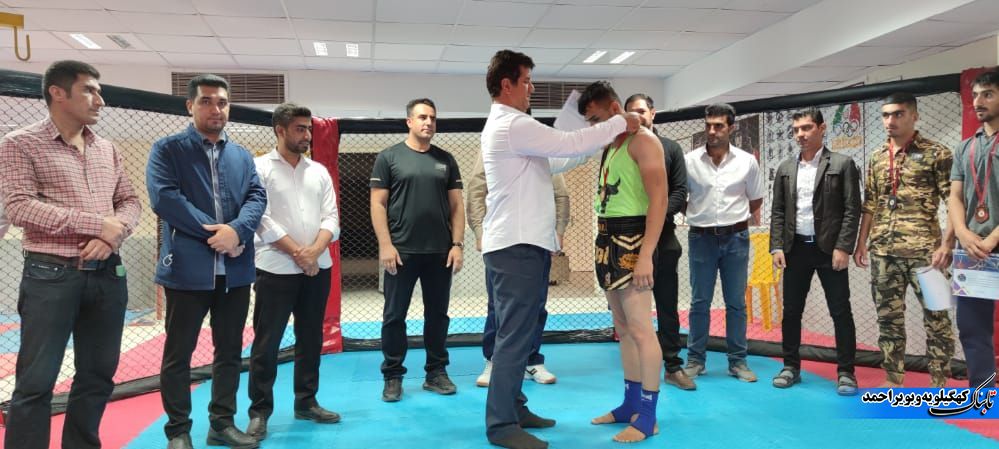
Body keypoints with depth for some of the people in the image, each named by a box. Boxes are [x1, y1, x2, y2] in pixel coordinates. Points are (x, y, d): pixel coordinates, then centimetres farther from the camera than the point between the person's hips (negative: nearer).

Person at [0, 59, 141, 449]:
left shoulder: (107, 149, 13)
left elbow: (130, 201, 11)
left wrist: (113, 234, -10)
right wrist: (97, 224, -16)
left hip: (108, 274, 5)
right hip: (51, 275, -5)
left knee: (98, 375, 13)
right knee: (35, 381, 1)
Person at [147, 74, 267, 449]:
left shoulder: (242, 155, 15)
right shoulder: (167, 149, 0)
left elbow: (257, 196, 4)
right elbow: (163, 197, -13)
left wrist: (236, 230, -16)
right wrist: (214, 233, -17)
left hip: (235, 269, 5)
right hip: (187, 268, -4)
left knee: (230, 350, 12)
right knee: (178, 352, 4)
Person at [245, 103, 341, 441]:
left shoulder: (319, 171, 11)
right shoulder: (259, 168, -2)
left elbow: (331, 217, 5)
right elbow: (262, 220, -10)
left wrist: (314, 251, -12)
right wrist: (298, 254, -13)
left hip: (318, 268, 5)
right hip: (276, 270, -5)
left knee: (310, 340, 12)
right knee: (266, 344, 1)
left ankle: (306, 402, 24)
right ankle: (259, 412, 12)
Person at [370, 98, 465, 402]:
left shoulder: (446, 160, 10)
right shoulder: (389, 157, 2)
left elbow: (456, 206, 9)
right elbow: (378, 204, -2)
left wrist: (457, 244, 0)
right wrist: (385, 245, -10)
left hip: (440, 252, 3)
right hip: (401, 251, -2)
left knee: (437, 314, 9)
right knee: (394, 315, 4)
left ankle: (436, 372, 21)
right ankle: (393, 376, 16)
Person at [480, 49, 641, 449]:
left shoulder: (506, 126, 20)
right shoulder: (512, 125, -14)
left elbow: (554, 160, 21)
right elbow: (569, 144, -17)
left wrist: (600, 145, 16)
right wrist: (619, 124, -4)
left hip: (521, 244, 11)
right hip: (516, 246, -11)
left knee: (518, 333, 14)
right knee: (514, 336, -7)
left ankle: (513, 409, 23)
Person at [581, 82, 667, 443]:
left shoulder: (642, 140, -8)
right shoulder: (610, 147, 19)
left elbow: (658, 199, -17)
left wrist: (646, 254, -23)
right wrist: (604, 244, 9)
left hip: (632, 238, -9)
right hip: (608, 239, 9)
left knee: (640, 329, -6)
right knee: (623, 329, 13)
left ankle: (648, 416, 3)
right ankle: (631, 405, 22)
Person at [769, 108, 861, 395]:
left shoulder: (842, 164, -1)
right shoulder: (785, 168, 10)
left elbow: (852, 210, -6)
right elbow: (778, 212, 9)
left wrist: (843, 247, -14)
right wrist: (777, 247, -1)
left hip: (829, 248, -3)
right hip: (796, 248, 4)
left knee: (840, 312, 1)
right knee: (791, 311, 7)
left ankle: (846, 372, 10)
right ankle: (791, 367, 19)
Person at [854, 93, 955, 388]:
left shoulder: (936, 154, -4)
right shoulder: (877, 158, 12)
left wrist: (946, 244, -16)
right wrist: (861, 243, 11)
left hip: (924, 249, -5)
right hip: (883, 251, 5)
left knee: (936, 316, 2)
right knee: (888, 317, 10)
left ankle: (939, 383, 12)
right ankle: (893, 379, 20)